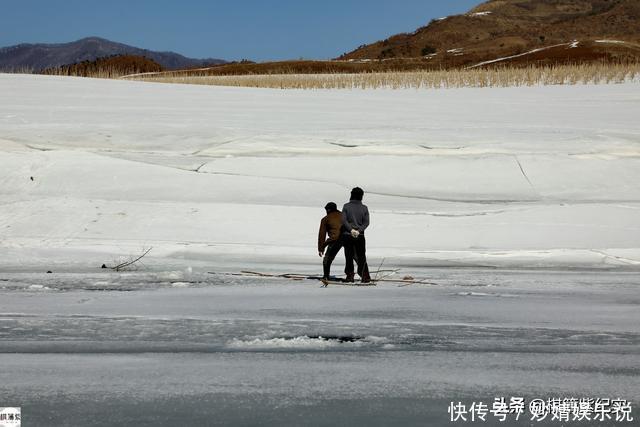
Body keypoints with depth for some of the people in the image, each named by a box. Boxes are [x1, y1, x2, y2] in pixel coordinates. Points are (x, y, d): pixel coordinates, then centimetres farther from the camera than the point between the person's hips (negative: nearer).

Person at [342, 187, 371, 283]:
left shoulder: (346, 206, -1)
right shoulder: (364, 208, 2)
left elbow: (344, 220, -10)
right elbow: (366, 222, -5)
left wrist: (351, 229, -13)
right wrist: (359, 230, -12)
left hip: (347, 235, -1)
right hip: (360, 236, 1)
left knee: (349, 257, 8)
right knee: (361, 257, 7)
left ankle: (350, 275, 8)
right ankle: (365, 276, -1)